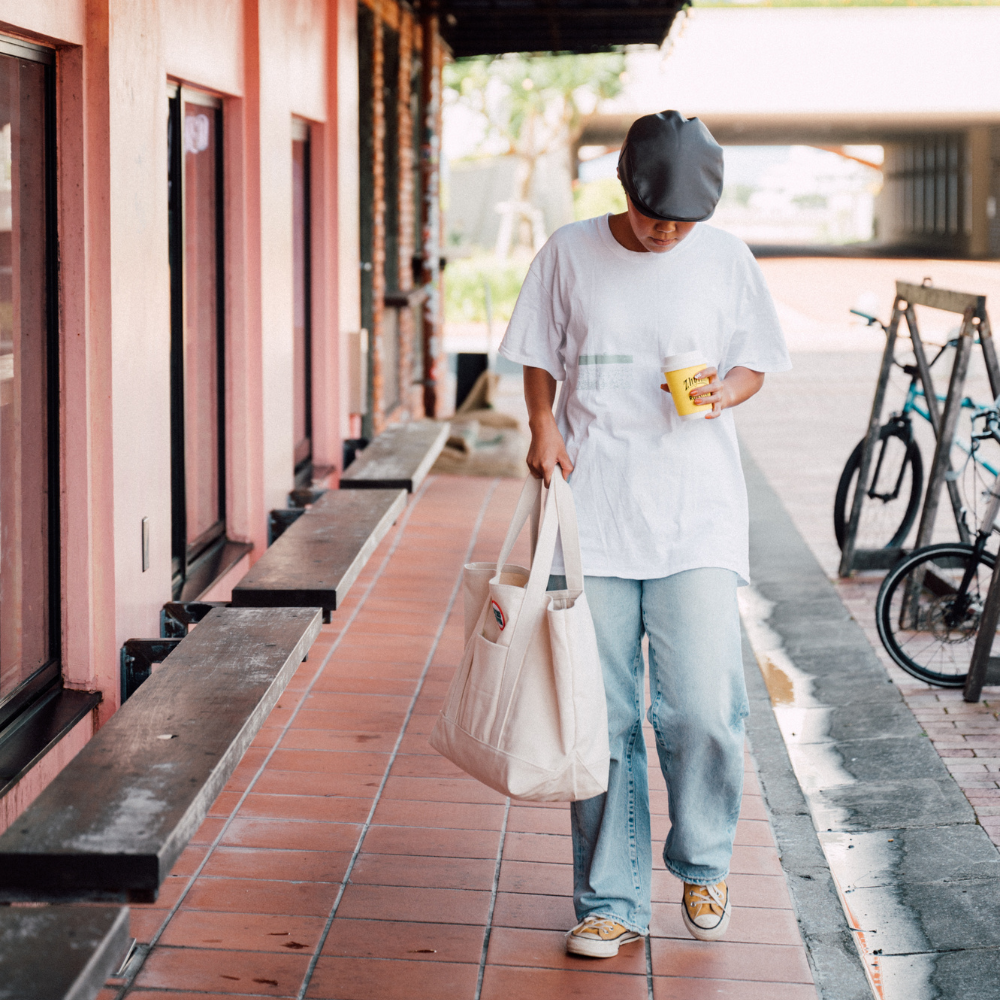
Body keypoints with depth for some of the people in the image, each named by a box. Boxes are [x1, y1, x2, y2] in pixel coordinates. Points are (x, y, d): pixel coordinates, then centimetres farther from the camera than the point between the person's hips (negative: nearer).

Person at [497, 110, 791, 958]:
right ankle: (611, 904, 15)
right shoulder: (569, 254, 3)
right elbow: (539, 358, 13)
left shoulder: (726, 260, 3)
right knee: (601, 718, 3)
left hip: (697, 514, 0)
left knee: (703, 709, -9)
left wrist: (725, 392, -10)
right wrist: (543, 429, -4)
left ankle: (703, 865, 19)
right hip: (591, 513, 1)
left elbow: (756, 363, 12)